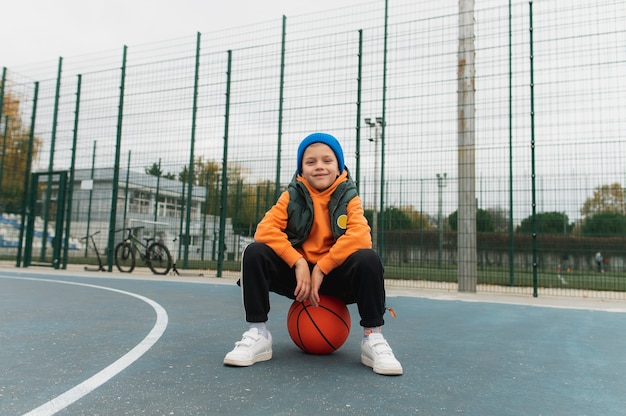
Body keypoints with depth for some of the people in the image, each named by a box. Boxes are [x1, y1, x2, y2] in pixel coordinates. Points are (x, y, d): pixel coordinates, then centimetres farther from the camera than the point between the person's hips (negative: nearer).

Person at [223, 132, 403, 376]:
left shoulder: (348, 198, -2)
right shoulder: (292, 196, 1)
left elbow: (360, 237, -20)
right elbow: (265, 230, -13)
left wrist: (321, 268, -24)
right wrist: (299, 262, -24)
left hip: (335, 274, -1)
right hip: (297, 273, 1)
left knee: (368, 260, -31)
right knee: (255, 253, -22)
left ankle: (373, 338, -16)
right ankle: (258, 333, -14)